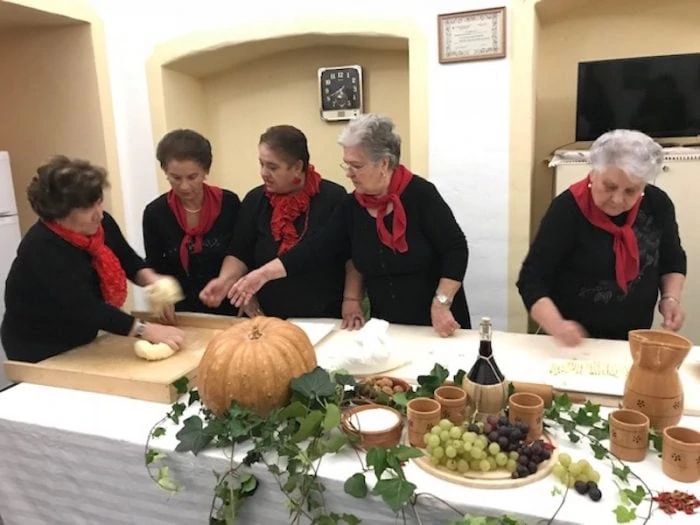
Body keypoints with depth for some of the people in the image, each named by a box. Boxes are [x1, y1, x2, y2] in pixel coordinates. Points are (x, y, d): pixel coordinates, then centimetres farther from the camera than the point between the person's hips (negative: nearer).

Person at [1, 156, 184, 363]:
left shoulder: (100, 222, -10)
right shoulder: (41, 248, -30)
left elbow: (129, 261, 1)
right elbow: (83, 307, -36)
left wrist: (151, 279, -21)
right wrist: (145, 330, -40)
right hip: (39, 353, -7)